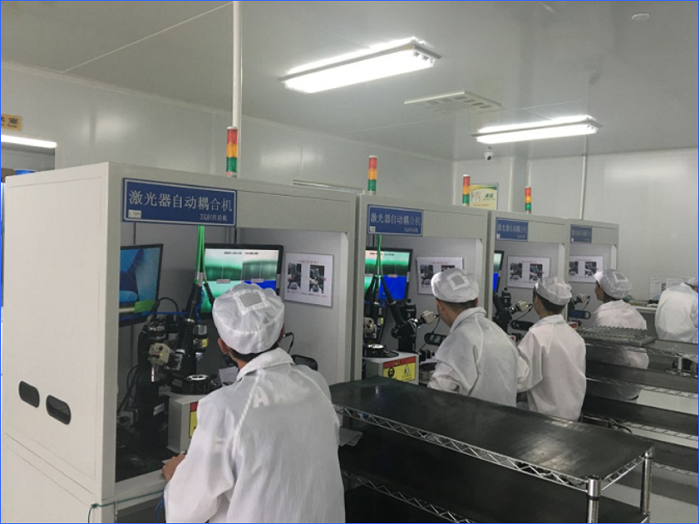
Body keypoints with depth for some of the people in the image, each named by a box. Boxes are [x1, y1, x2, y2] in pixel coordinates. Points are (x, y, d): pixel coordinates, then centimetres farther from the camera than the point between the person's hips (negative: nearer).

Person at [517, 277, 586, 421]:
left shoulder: (536, 335, -20)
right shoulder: (576, 336, 1)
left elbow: (521, 381, -20)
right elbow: (579, 380, 11)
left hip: (546, 416, -7)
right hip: (573, 415, 7)